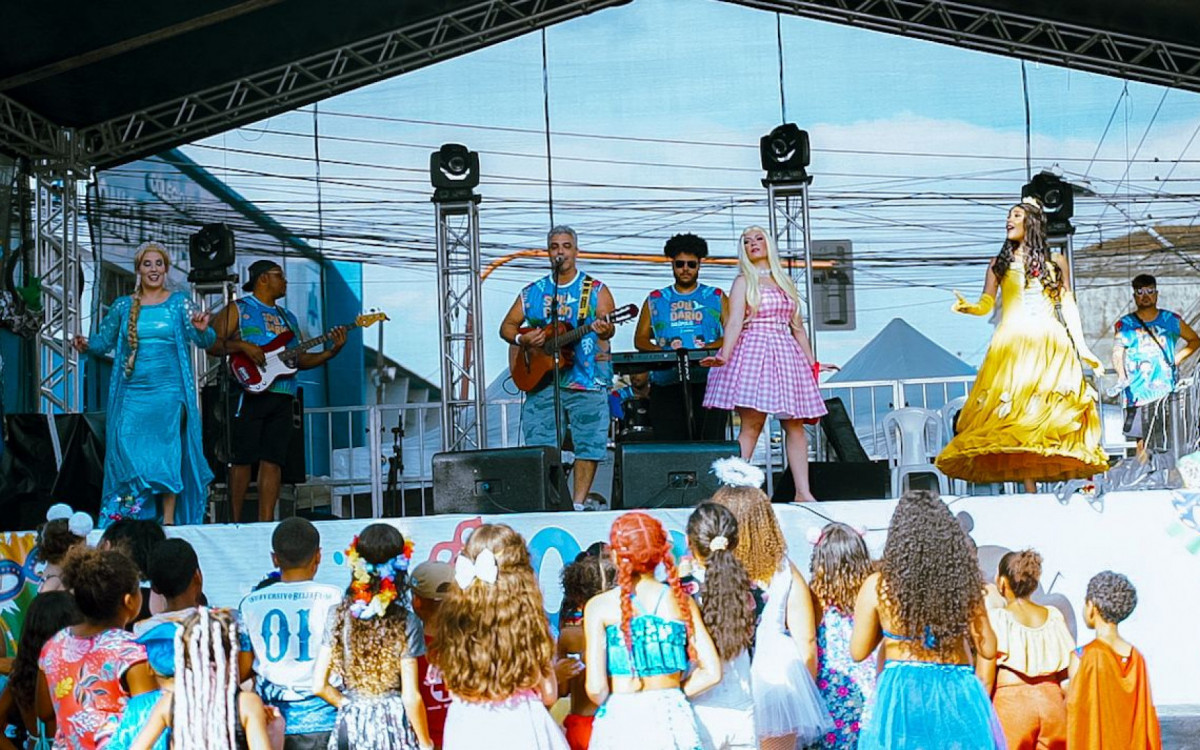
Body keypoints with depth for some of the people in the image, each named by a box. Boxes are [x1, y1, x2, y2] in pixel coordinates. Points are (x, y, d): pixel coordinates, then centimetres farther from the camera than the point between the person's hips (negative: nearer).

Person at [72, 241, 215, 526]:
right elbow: (104, 340, 13)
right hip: (132, 393, 2)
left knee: (167, 454, -2)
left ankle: (168, 521, 3)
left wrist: (202, 329, -24)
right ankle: (130, 520, 4)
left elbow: (204, 341, -2)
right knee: (129, 454, -3)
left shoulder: (178, 302, 4)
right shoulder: (123, 306, 9)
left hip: (168, 392, -2)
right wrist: (86, 344, -8)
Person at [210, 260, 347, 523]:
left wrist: (332, 351, 9)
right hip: (250, 391, -6)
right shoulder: (237, 309, 5)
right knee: (242, 459, -7)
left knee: (273, 460, 0)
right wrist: (242, 346, -19)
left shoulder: (288, 317, 24)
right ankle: (234, 522, -4)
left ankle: (266, 522, 0)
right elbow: (212, 344, -4)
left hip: (282, 398, 6)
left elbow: (300, 360, 22)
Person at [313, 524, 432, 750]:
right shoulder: (406, 623, -10)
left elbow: (319, 685, -2)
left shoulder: (338, 617, -2)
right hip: (393, 727, -3)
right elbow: (411, 697, -9)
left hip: (351, 726, 3)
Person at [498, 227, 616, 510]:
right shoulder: (532, 293, 13)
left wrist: (604, 330, -33)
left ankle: (578, 503, 2)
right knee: (538, 446, -2)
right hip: (541, 380, 2)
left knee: (588, 444, -4)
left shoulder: (595, 290, 4)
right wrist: (521, 339, -4)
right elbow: (507, 326, 18)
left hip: (586, 381, -2)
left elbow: (609, 326, -9)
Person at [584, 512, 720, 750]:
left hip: (620, 721, -2)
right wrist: (670, 695, 11)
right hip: (673, 718, 2)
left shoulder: (600, 606, -4)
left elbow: (596, 687, -8)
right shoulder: (682, 601, 3)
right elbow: (711, 672, 0)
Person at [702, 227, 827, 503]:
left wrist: (812, 362, 20)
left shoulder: (785, 283, 20)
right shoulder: (744, 281, 5)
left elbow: (797, 327, 23)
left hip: (786, 354, 6)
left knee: (795, 425, 1)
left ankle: (803, 493, 2)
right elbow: (735, 321, -8)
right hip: (754, 350, -5)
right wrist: (725, 355, -23)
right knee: (752, 423, -14)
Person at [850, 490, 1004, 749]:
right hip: (959, 693, 1)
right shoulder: (964, 584, -2)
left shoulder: (878, 586, -4)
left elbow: (858, 652, 5)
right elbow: (988, 649, 5)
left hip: (901, 691, -1)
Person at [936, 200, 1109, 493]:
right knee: (1016, 408, -12)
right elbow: (986, 304, 10)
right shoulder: (1000, 263, 19)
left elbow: (1068, 306, 15)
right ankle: (1029, 488, -15)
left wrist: (1081, 346, 8)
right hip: (1012, 344, -1)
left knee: (1050, 406, -14)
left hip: (1050, 345, 1)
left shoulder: (1055, 262, 18)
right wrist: (967, 307, -13)